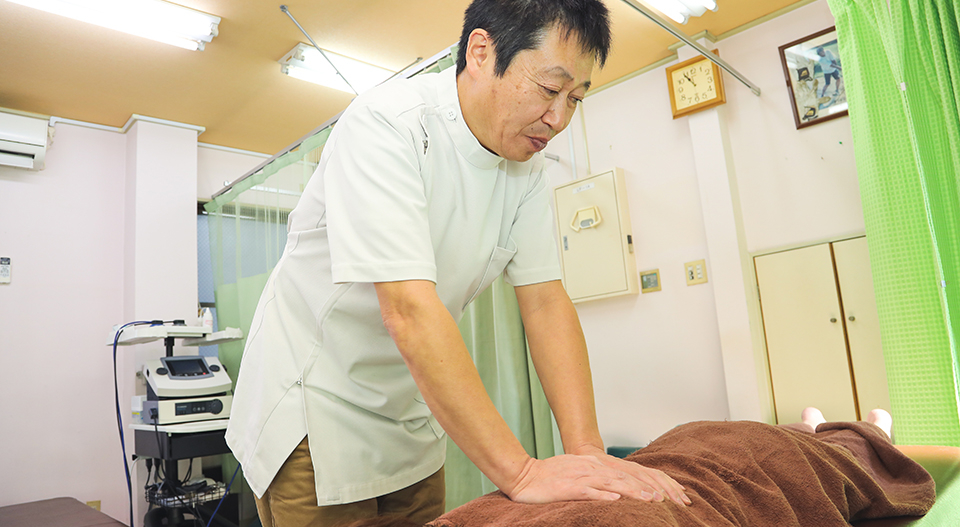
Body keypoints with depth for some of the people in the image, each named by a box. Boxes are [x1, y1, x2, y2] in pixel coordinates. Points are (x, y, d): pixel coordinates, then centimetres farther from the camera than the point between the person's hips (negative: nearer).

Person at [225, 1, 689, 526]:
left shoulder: (525, 159, -4)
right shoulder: (386, 123, -24)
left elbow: (544, 301, -8)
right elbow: (409, 312, -32)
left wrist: (587, 450, -18)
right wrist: (519, 472, -31)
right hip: (315, 406, -5)